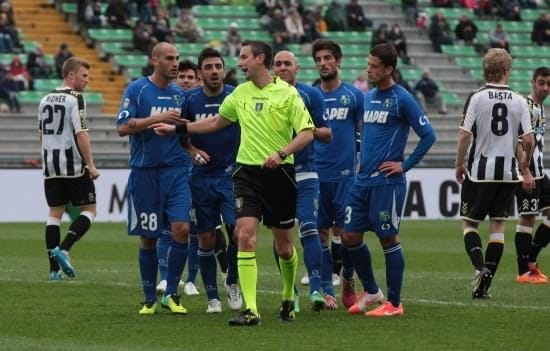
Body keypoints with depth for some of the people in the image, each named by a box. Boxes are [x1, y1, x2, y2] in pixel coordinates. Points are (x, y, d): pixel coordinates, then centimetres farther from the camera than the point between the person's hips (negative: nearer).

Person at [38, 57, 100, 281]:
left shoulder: (46, 100, 12)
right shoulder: (75, 99, -11)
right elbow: (81, 134, -17)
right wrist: (91, 165, -14)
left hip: (50, 167, 7)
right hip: (74, 166, -7)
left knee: (55, 212, 9)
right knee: (89, 210, 4)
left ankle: (54, 268, 4)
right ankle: (63, 249, -13)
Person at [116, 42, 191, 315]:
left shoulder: (180, 94, 11)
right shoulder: (136, 89, -2)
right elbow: (123, 127, -11)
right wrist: (158, 119, -18)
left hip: (176, 170, 3)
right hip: (144, 171, -3)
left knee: (181, 228, -14)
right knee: (148, 238, 3)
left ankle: (171, 293, -2)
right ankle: (149, 299, 15)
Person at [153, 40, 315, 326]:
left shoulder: (287, 93, -6)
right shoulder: (240, 93, 9)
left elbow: (307, 133, -10)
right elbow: (217, 122, 25)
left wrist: (281, 153, -25)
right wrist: (177, 128, 24)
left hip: (279, 173, -3)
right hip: (247, 173, 3)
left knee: (284, 246, 9)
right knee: (245, 236, -15)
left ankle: (288, 299, 36)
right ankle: (250, 310, -18)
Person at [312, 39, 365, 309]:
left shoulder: (354, 95, 2)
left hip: (345, 174, -2)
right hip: (316, 175, 2)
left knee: (343, 232, -3)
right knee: (321, 233, 2)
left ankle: (348, 283, 16)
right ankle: (326, 290, 7)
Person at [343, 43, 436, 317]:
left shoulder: (402, 99, -9)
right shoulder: (368, 97, 13)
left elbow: (428, 135, -10)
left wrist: (405, 165, -10)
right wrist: (362, 160, 13)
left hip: (387, 181, -7)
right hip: (363, 180, 7)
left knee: (388, 239, -1)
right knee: (350, 237, 6)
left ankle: (394, 303, 7)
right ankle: (371, 292, 23)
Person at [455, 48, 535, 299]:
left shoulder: (476, 98, -8)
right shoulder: (519, 101, -2)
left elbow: (465, 135, -12)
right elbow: (529, 139, -4)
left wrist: (459, 164, 2)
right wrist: (525, 165, 14)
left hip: (480, 172, -2)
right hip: (508, 172, 2)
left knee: (469, 222, 10)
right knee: (498, 225, 9)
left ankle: (480, 266, -16)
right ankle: (484, 284, 6)